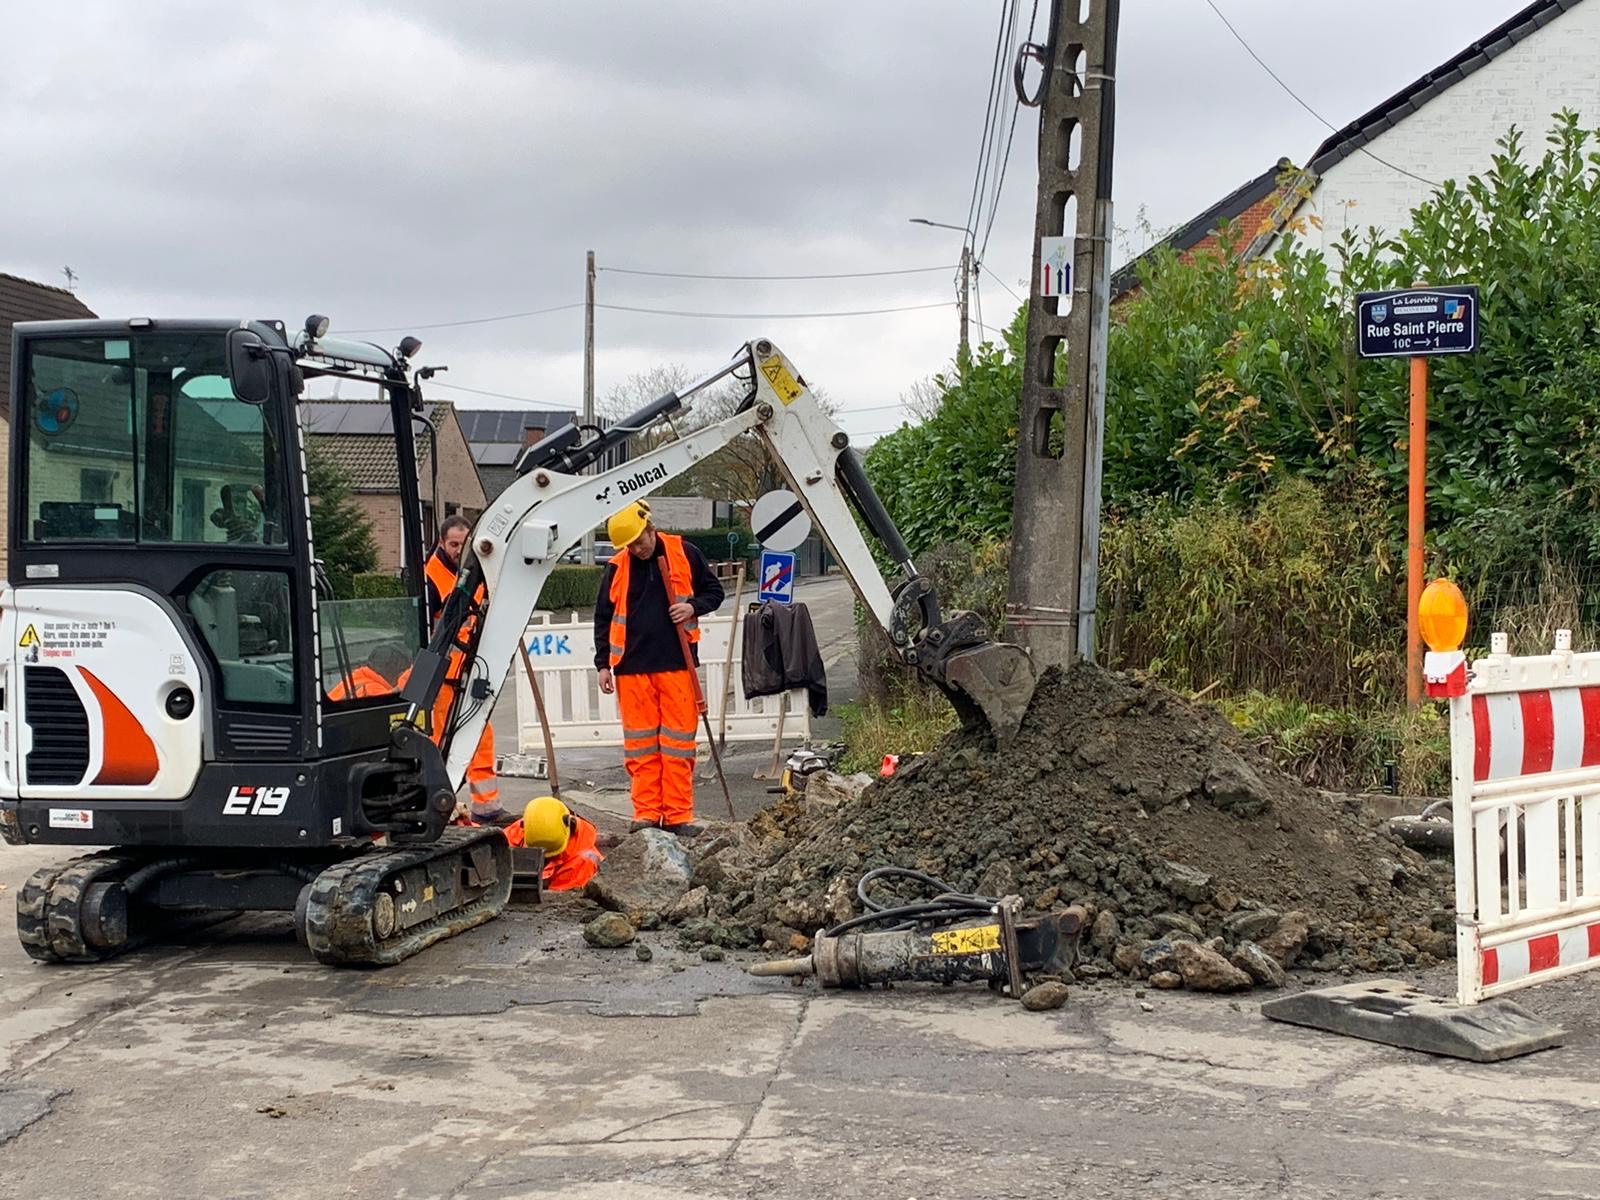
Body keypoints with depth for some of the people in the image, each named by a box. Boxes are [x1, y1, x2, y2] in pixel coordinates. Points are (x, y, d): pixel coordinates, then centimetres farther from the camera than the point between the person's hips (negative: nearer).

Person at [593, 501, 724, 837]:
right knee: (639, 745, 3)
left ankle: (679, 815, 6)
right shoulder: (617, 567, 4)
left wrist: (693, 607, -9)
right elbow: (604, 617, 11)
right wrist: (603, 664, 7)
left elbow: (714, 591, 11)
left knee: (678, 741, 1)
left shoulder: (685, 554, 1)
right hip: (632, 667, 1)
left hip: (676, 662, -1)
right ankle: (646, 813, 10)